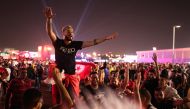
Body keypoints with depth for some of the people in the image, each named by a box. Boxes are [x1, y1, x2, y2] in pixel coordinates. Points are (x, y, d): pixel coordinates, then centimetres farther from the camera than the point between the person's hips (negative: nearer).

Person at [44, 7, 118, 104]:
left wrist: (106, 38, -2)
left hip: (72, 76, 2)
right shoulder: (58, 42, -2)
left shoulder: (76, 44, 4)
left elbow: (92, 42, 3)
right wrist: (49, 19, -36)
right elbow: (50, 32, -18)